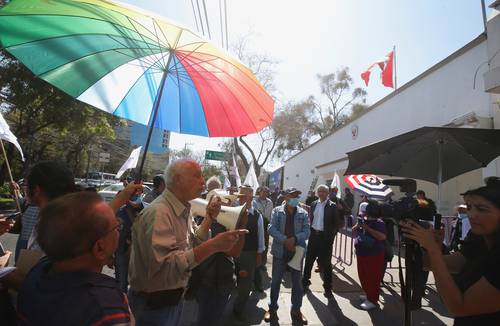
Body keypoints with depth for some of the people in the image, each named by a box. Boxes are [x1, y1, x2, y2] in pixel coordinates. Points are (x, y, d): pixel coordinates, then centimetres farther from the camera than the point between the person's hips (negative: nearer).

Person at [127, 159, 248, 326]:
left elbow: (193, 243, 6)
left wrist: (209, 217, -5)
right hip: (154, 303, -8)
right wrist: (213, 246, -40)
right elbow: (165, 266, -36)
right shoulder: (158, 212, -28)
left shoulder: (184, 209, 2)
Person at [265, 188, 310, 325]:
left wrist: (294, 239, -22)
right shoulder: (277, 211, -2)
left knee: (297, 282, 13)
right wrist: (285, 240, -21)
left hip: (297, 251, 2)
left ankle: (296, 310, 32)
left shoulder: (303, 213, 2)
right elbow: (271, 228, -11)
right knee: (276, 281, 11)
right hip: (280, 251, -1)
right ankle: (272, 308, 29)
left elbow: (306, 231, -5)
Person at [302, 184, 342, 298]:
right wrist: (310, 230, 4)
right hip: (314, 235, 4)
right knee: (309, 259, 13)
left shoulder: (332, 206, -8)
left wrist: (331, 235, -11)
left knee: (326, 262, 6)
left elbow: (338, 222, -7)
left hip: (325, 237, -4)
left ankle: (327, 287, 21)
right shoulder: (313, 204, 6)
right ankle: (305, 281, 31)